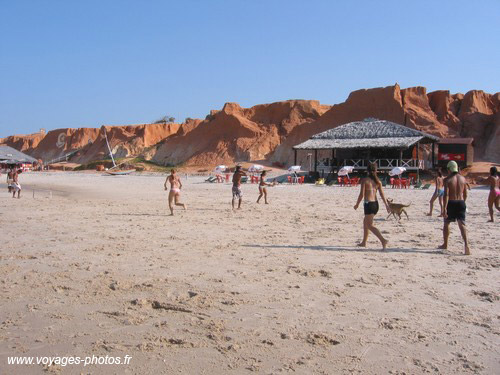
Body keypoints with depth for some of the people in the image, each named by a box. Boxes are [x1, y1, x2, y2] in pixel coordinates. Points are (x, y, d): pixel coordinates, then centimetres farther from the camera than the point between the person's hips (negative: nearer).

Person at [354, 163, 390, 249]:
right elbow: (382, 194, 1)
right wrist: (387, 205, 1)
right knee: (365, 222, 22)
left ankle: (383, 240, -22)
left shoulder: (364, 180, -8)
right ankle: (364, 242, 30)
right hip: (376, 204, 7)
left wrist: (357, 204, 1)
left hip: (368, 204, -7)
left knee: (370, 226, -5)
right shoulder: (378, 181, 6)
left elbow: (362, 194, -11)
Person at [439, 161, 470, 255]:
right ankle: (466, 244, -23)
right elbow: (465, 194, 11)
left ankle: (445, 244, 26)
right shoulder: (463, 178, 7)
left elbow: (446, 195, -16)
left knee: (446, 224, 15)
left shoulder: (447, 179, -9)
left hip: (451, 203, -3)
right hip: (461, 203, 3)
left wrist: (444, 209, -18)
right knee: (462, 224, -3)